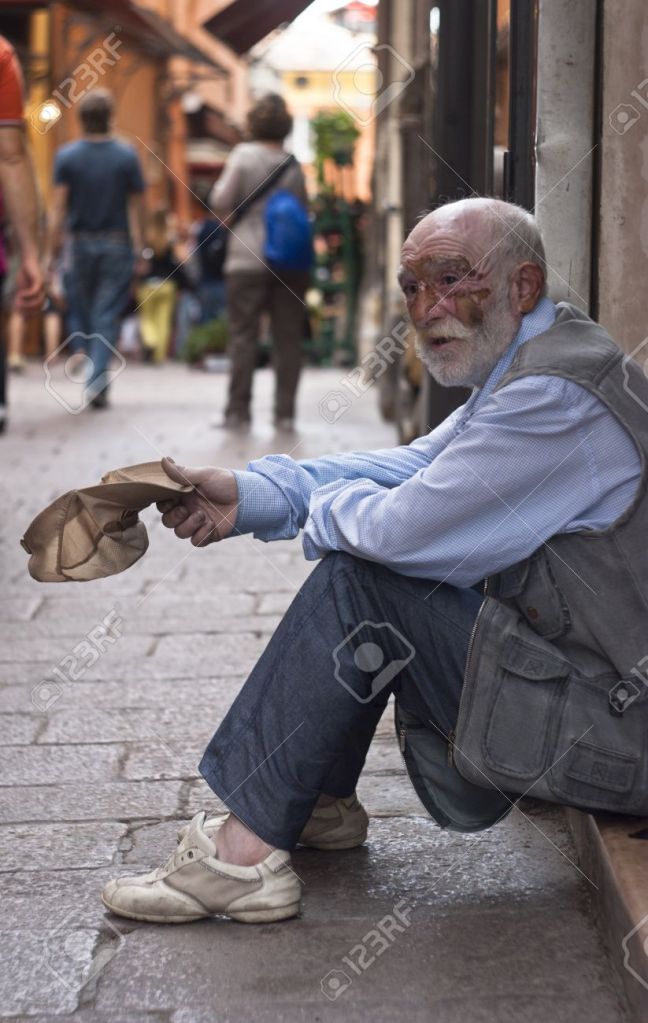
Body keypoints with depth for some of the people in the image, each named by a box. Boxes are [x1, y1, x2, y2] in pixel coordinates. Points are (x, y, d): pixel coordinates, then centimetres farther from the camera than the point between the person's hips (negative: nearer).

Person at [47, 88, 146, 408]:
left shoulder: (66, 156, -4)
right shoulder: (127, 155, -5)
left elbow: (58, 207, -7)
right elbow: (136, 205, -3)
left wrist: (53, 251, -5)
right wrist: (139, 244, 5)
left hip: (83, 243, 1)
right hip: (118, 244, -1)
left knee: (87, 317, 14)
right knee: (107, 317, -3)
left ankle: (100, 382, 21)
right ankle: (96, 381, -15)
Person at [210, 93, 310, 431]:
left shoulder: (243, 156, -6)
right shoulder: (293, 165, 4)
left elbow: (221, 201, -7)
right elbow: (303, 209, 10)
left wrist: (228, 216, 11)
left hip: (248, 260, -3)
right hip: (290, 262, 3)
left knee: (243, 336, 2)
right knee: (288, 338, 6)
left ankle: (238, 411, 2)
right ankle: (285, 412, 6)